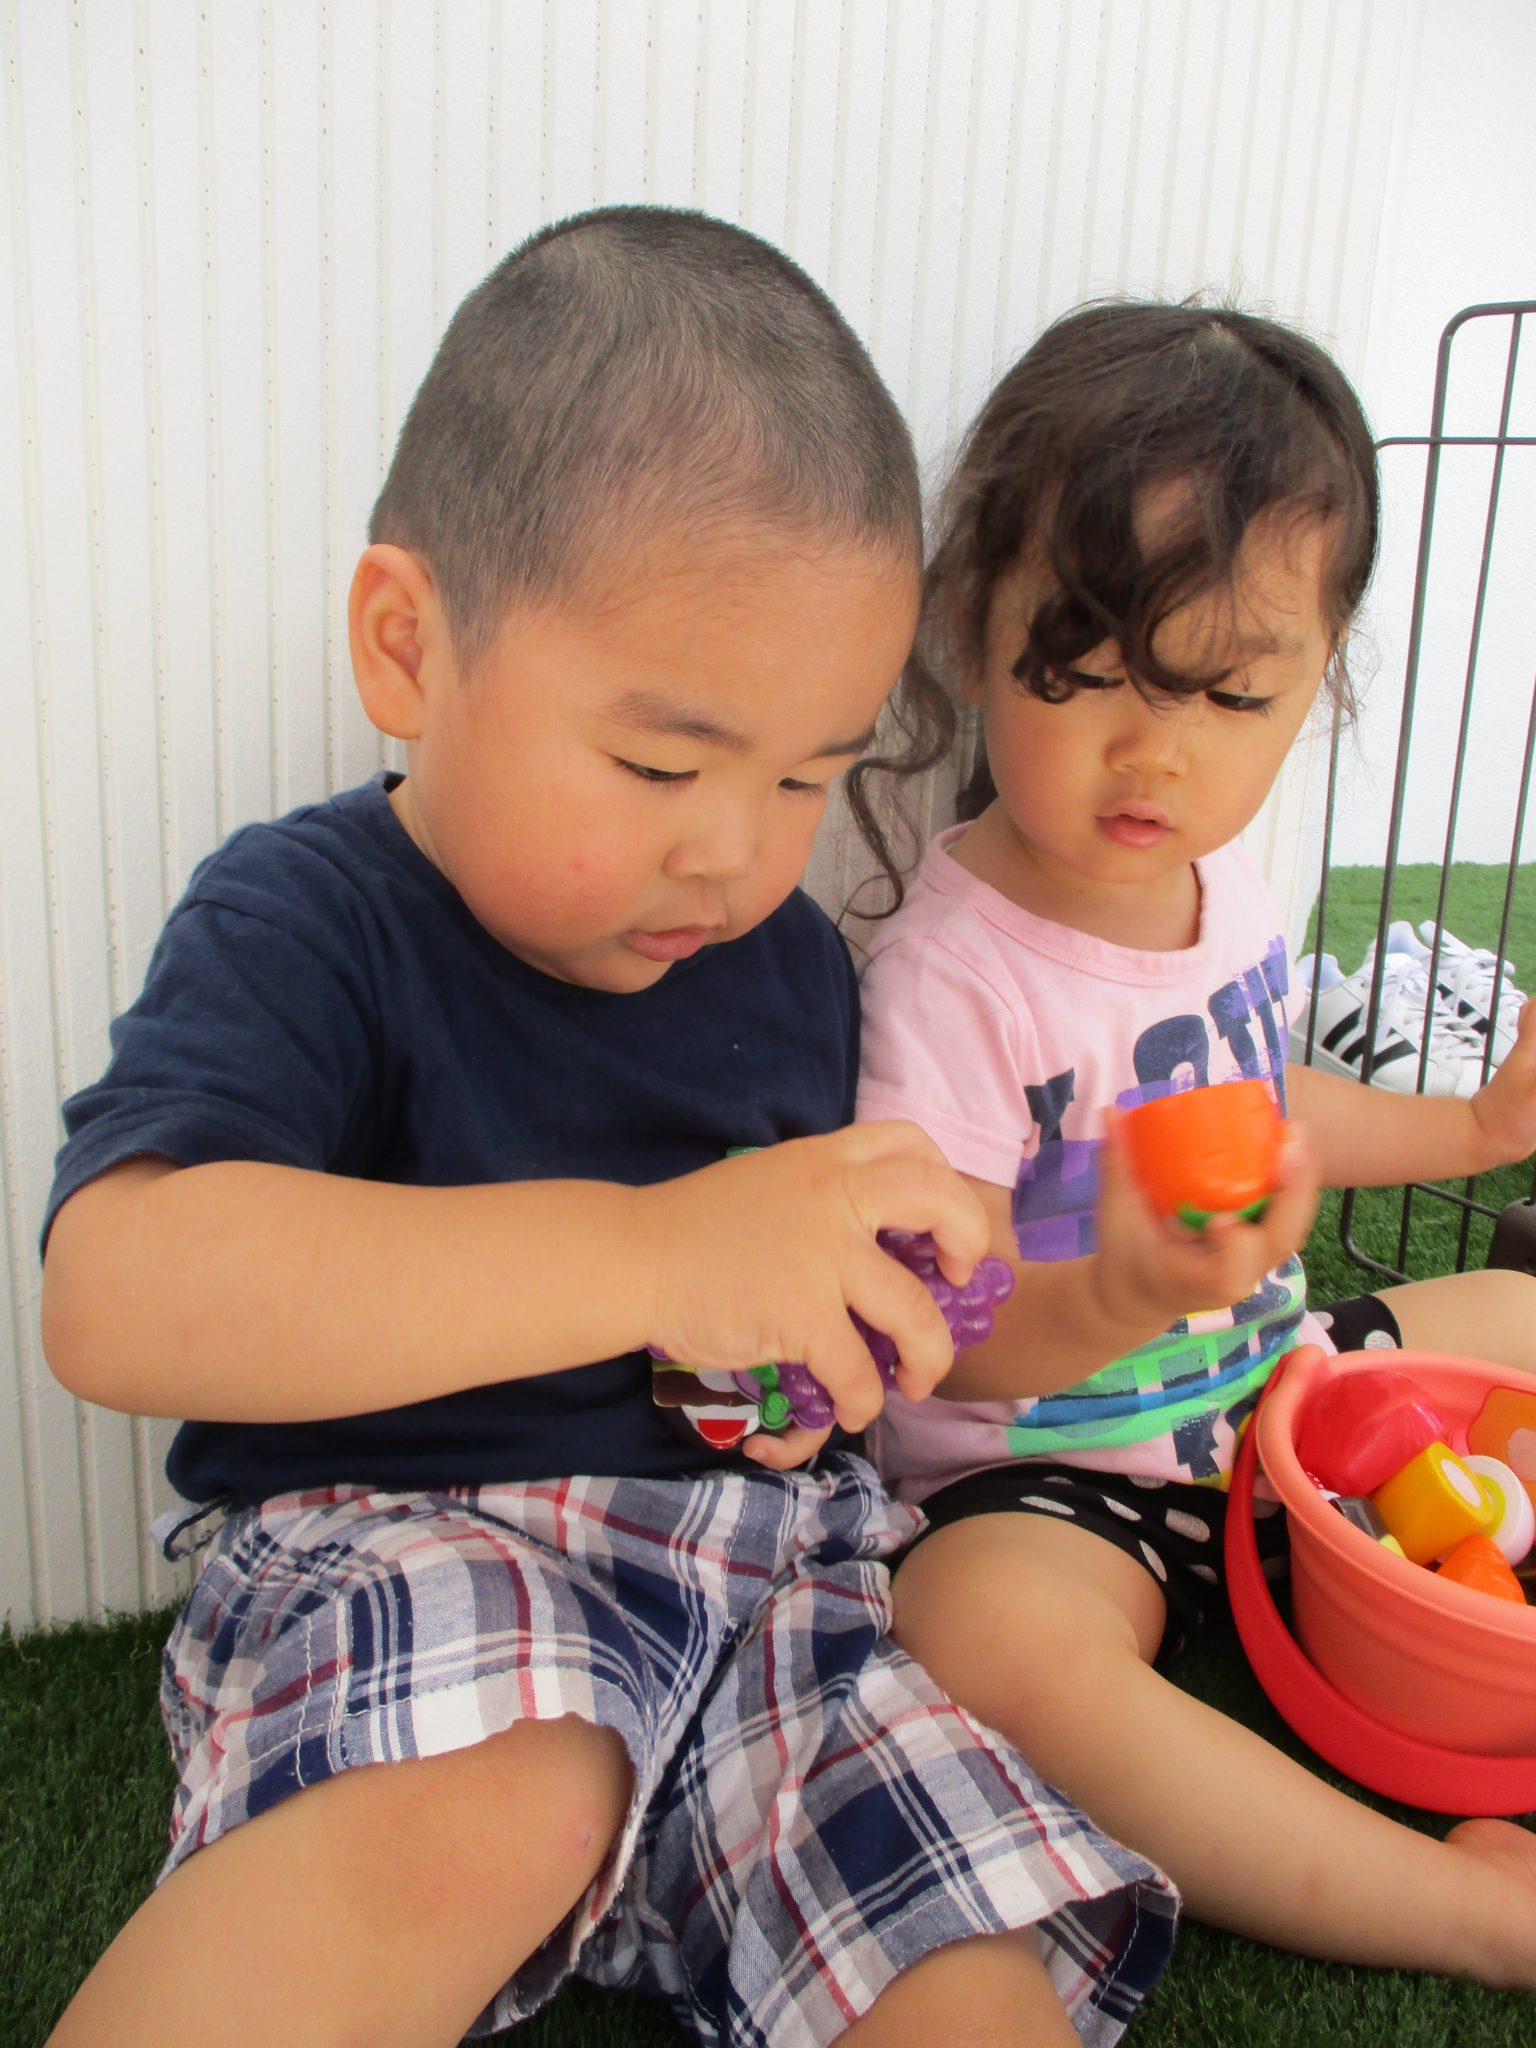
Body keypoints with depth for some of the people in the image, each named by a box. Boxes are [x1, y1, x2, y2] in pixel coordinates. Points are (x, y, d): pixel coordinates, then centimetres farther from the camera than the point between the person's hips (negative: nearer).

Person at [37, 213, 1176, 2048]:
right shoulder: (310, 920, -9)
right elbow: (115, 1294, -28)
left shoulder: (787, 955, 10)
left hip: (766, 1558, 5)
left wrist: (850, 1327, -1)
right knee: (500, 1807, -35)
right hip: (407, 1552, -4)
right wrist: (652, 1252, -35)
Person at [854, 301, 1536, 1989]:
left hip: (1263, 1372, 8)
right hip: (1044, 1470, -8)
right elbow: (958, 1343, -23)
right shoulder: (953, 973, -24)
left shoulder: (1219, 887, 0)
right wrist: (1118, 1299, -42)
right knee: (983, 1640, -37)